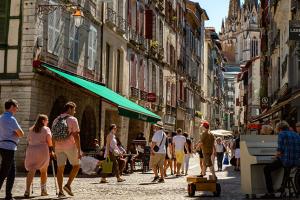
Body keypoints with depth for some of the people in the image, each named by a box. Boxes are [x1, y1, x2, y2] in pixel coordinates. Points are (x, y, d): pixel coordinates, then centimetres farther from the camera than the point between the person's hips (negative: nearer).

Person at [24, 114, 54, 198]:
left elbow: (28, 140, 16)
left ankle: (27, 190, -25)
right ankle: (43, 189, 20)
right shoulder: (46, 129, 5)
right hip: (42, 151, -3)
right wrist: (51, 149, 1)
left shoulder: (31, 130, 18)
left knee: (31, 170, -9)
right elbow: (49, 139, -8)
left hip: (31, 150, 3)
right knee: (43, 171, 15)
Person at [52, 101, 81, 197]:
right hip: (70, 146, -5)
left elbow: (53, 137, 13)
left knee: (60, 169, 7)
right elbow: (76, 136, -13)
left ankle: (60, 191, 5)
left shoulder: (56, 120, 12)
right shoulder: (72, 119, -6)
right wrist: (79, 151, -11)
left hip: (58, 147, 5)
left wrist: (55, 151, 19)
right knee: (76, 166, 11)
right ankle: (68, 185, -2)